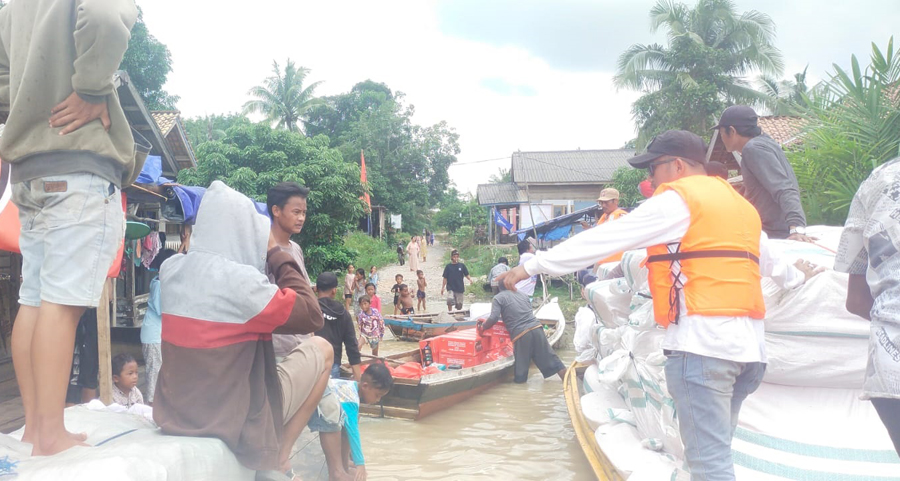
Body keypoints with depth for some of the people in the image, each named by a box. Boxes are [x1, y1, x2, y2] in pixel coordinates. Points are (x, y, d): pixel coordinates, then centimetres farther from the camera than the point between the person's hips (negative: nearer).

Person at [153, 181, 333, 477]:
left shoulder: (171, 269, -2)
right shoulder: (240, 280, -24)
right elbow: (312, 317, -12)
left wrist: (264, 257, 10)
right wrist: (275, 254, -8)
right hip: (237, 422, -7)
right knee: (320, 350, 10)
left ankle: (275, 456, 27)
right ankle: (277, 458, 9)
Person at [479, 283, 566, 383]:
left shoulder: (498, 298, 4)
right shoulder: (522, 294, 21)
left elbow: (493, 318, -8)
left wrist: (483, 327, 9)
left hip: (521, 334, -5)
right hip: (536, 328, 5)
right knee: (549, 357, 12)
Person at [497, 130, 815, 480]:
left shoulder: (677, 200, -2)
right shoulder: (738, 203, 23)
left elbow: (603, 238, -7)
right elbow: (766, 257, 40)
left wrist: (532, 266, -4)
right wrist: (794, 277, 62)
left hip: (703, 341, -8)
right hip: (749, 343, 9)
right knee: (715, 451, 11)